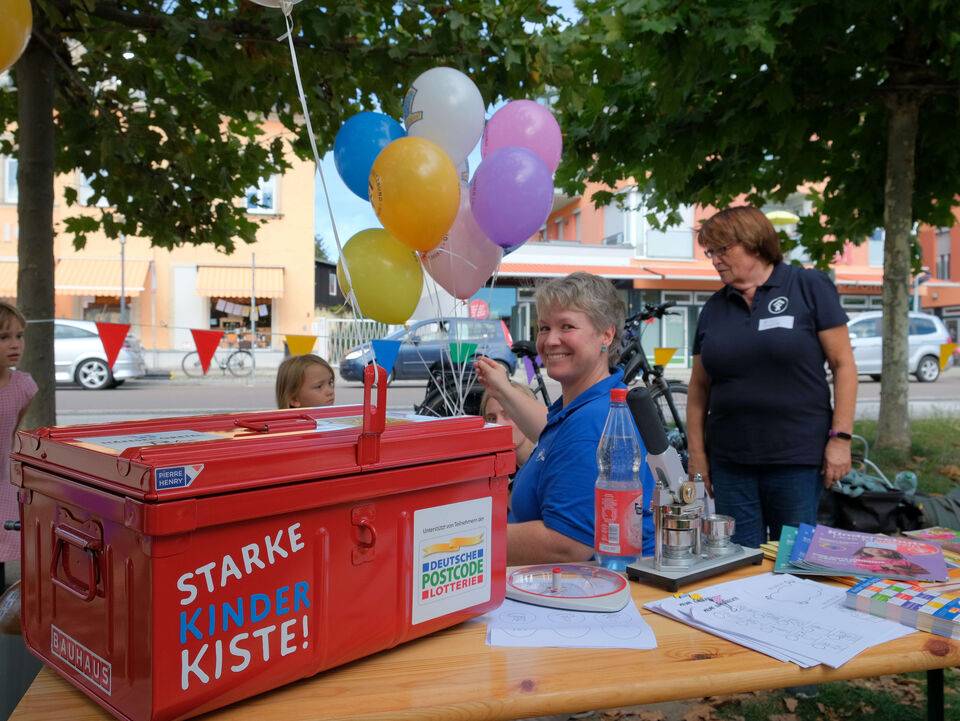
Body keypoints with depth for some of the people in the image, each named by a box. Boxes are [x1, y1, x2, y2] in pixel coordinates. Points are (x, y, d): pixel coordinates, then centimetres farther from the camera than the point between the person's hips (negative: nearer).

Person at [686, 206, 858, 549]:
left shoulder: (809, 286, 0)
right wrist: (696, 452, 7)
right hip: (729, 461, 4)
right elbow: (699, 386, 12)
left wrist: (840, 437, -9)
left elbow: (843, 364, -3)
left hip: (798, 459, -3)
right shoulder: (714, 307, 10)